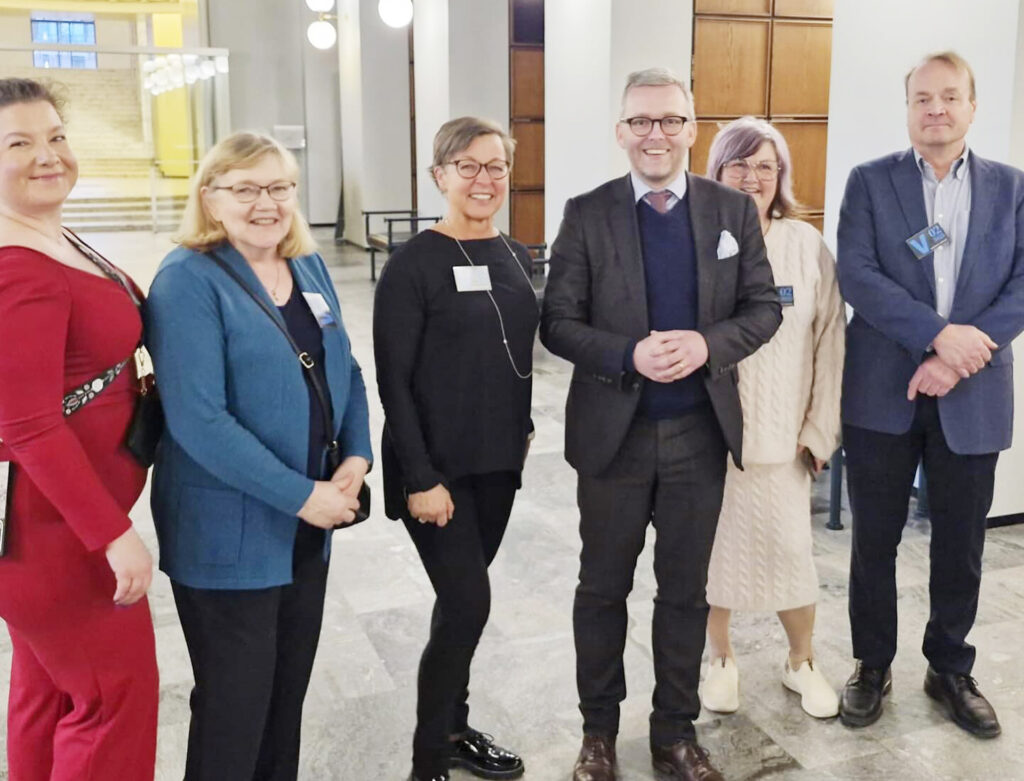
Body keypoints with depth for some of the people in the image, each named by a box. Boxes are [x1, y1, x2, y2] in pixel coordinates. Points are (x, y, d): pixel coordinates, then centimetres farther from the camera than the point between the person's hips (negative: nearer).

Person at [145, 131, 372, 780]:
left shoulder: (309, 267, 6)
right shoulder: (189, 280, -15)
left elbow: (345, 371, 12)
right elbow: (197, 419, -23)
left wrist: (357, 456, -5)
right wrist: (301, 495, -21)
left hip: (309, 527, 7)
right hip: (227, 532, -6)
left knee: (290, 689, 19)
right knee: (236, 704, 7)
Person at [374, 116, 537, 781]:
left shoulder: (516, 257, 7)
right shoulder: (414, 264, -13)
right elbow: (394, 379, -15)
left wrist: (520, 428, 15)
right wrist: (421, 478, -18)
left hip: (498, 463, 6)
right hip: (437, 466, -6)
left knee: (463, 597, 16)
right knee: (469, 602, -7)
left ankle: (455, 728, 33)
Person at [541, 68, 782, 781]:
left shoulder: (734, 209, 2)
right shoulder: (587, 214, -4)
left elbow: (764, 306, 2)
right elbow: (558, 322, -6)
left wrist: (708, 344, -18)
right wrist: (629, 355, -23)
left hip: (700, 433, 2)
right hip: (613, 433, -1)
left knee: (686, 591, 14)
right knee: (603, 588, 13)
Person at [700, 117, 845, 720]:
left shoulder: (807, 246, 0)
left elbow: (830, 341, 1)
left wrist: (820, 430, -1)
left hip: (781, 434, 1)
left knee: (792, 550, 4)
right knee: (712, 546, 10)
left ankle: (802, 661, 29)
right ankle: (722, 658, 32)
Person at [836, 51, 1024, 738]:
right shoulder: (870, 182, 2)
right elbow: (856, 276, -11)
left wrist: (957, 359, -15)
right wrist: (939, 333, -22)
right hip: (883, 393, -1)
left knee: (961, 546, 11)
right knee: (875, 539, 8)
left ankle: (951, 669, 30)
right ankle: (872, 666, 26)